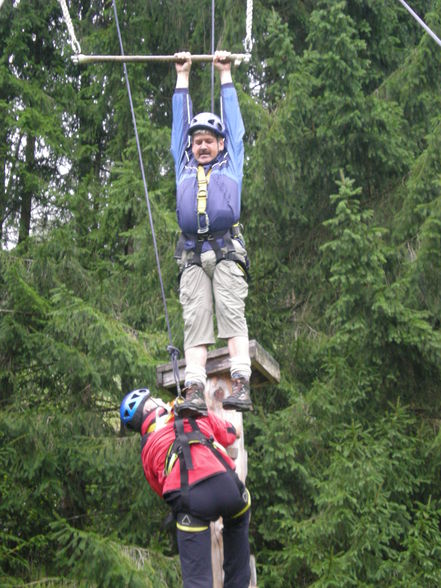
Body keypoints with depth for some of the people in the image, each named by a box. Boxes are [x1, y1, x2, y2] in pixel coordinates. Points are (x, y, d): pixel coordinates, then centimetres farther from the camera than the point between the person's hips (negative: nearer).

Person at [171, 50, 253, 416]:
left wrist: (226, 74, 38)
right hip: (192, 256, 2)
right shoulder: (184, 166, 27)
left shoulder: (231, 163, 23)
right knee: (195, 321, -9)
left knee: (232, 313, -15)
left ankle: (241, 386, -25)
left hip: (227, 251, -2)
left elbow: (233, 119, 29)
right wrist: (182, 76, 41)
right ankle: (194, 390, -20)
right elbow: (180, 121, 34)